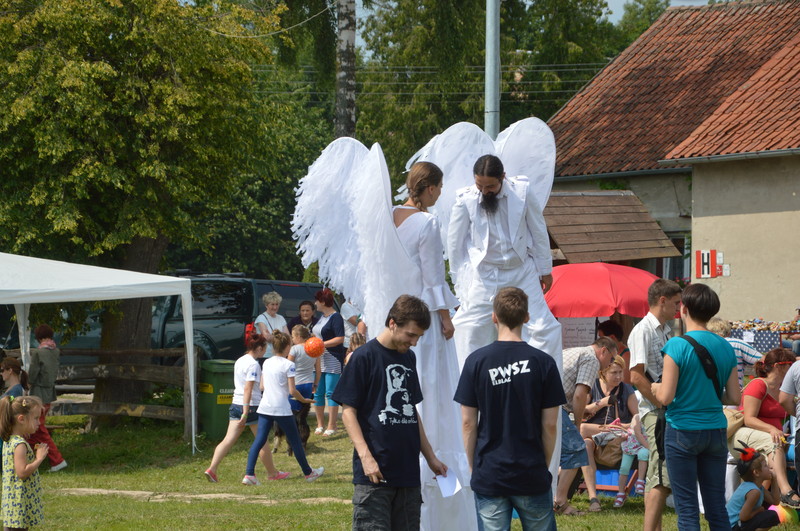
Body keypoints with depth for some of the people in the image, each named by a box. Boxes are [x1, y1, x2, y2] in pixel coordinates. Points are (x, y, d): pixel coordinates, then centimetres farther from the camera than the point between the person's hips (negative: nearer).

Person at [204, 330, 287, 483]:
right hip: (250, 406, -8)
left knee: (228, 440, 0)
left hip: (235, 404, 8)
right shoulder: (253, 364, -15)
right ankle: (272, 473, 21)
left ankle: (211, 469, -13)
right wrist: (246, 413, -23)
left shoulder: (239, 361, 12)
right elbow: (248, 389, -21)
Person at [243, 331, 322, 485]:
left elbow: (262, 386, 13)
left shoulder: (266, 363, 9)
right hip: (282, 409, -5)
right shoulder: (288, 365, -9)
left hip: (265, 407, 5)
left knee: (259, 441, 1)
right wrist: (304, 400, 5)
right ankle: (308, 473, 22)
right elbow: (292, 391, -11)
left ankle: (249, 474, -12)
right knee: (295, 441, 9)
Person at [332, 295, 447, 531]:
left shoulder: (409, 358, 16)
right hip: (374, 474, -7)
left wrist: (430, 457, 23)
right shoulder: (364, 357, -6)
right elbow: (348, 412, -7)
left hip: (408, 472, 7)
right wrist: (365, 456, -17)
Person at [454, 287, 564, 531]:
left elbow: (468, 423, -2)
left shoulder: (476, 362, -4)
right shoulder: (543, 362, -4)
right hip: (531, 474, 0)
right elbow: (550, 425, -2)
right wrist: (544, 465, 11)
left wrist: (474, 467, 8)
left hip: (488, 476, 0)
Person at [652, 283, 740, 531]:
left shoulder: (677, 345, -12)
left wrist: (655, 387, 7)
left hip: (683, 432, -5)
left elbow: (666, 397, -15)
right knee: (717, 508, 9)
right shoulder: (725, 347, 3)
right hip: (716, 431, 5)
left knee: (687, 509, 0)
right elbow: (734, 397, 5)